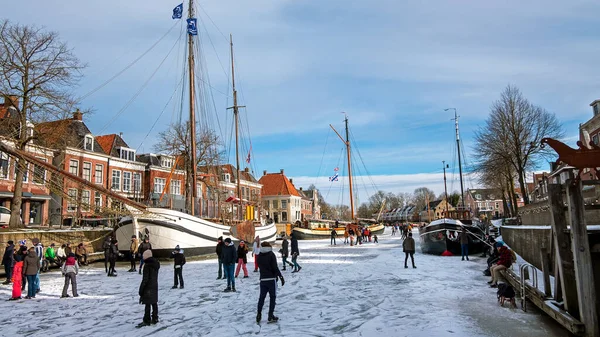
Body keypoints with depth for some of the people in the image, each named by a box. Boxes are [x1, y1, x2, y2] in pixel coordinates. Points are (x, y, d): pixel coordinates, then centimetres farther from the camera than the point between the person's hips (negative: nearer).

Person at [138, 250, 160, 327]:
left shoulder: (147, 266, -19)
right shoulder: (156, 264, 6)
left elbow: (145, 279, -19)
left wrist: (141, 289, -11)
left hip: (148, 288, -8)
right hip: (155, 286, 8)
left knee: (147, 304, 0)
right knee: (154, 303, 13)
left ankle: (146, 321, 7)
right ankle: (155, 319, 20)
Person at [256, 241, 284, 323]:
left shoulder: (259, 256, 4)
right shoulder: (271, 255, -10)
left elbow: (260, 267, 12)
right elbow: (275, 268, -14)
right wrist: (281, 277, -9)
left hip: (263, 279, 4)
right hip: (271, 279, -4)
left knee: (261, 297, 14)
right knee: (272, 297, 5)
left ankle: (259, 314, 13)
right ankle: (271, 316, 5)